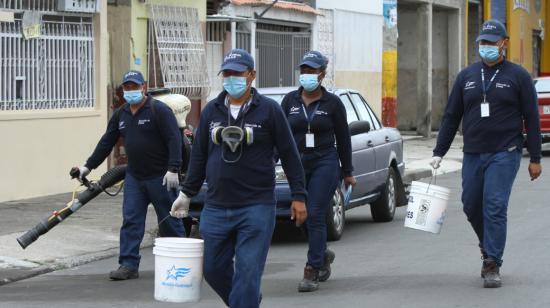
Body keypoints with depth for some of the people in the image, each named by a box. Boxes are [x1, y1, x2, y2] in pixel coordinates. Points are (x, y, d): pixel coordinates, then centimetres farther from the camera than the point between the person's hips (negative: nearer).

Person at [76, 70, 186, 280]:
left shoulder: (159, 110, -10)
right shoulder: (120, 115, 11)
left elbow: (174, 139, -17)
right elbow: (106, 143, 17)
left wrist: (173, 169, -24)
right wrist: (89, 166, 15)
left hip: (160, 177, -6)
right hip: (134, 177, 6)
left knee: (169, 221, 3)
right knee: (130, 220, -2)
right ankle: (129, 265, -2)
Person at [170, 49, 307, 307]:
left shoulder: (269, 109, -2)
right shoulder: (211, 110, 8)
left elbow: (289, 155, 0)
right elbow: (199, 156, 15)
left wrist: (298, 196, -2)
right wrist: (186, 193, 14)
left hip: (256, 208, -4)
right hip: (216, 207, 5)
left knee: (247, 273, -7)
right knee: (214, 269, 9)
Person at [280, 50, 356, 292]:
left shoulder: (332, 103, 0)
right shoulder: (290, 101, 6)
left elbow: (343, 139, 5)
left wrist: (348, 172, 6)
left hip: (325, 163, -3)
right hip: (297, 164, 3)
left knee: (315, 216, -10)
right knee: (303, 217, 9)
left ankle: (312, 271, -7)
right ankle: (323, 255, 35)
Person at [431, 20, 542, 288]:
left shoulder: (518, 76, 0)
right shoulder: (467, 76, 10)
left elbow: (531, 118, 0)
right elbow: (451, 117, 13)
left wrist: (535, 158, -3)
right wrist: (438, 153, 8)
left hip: (504, 154, -4)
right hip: (472, 154, 5)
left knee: (495, 208, -11)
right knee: (471, 206, 7)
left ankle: (492, 266, -7)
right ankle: (489, 248, 31)